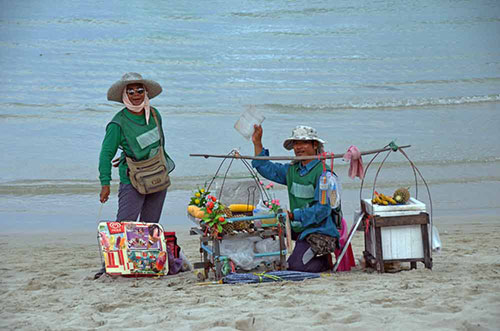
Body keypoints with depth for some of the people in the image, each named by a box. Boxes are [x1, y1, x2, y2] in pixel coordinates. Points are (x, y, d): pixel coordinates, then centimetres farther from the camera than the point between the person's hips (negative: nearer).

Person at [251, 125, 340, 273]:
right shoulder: (292, 169, 10)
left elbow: (323, 209, -20)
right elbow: (268, 170, 21)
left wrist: (293, 215, -23)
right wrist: (257, 143, 13)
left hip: (319, 231, -8)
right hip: (299, 229, 8)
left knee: (296, 266, -17)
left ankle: (326, 261, 8)